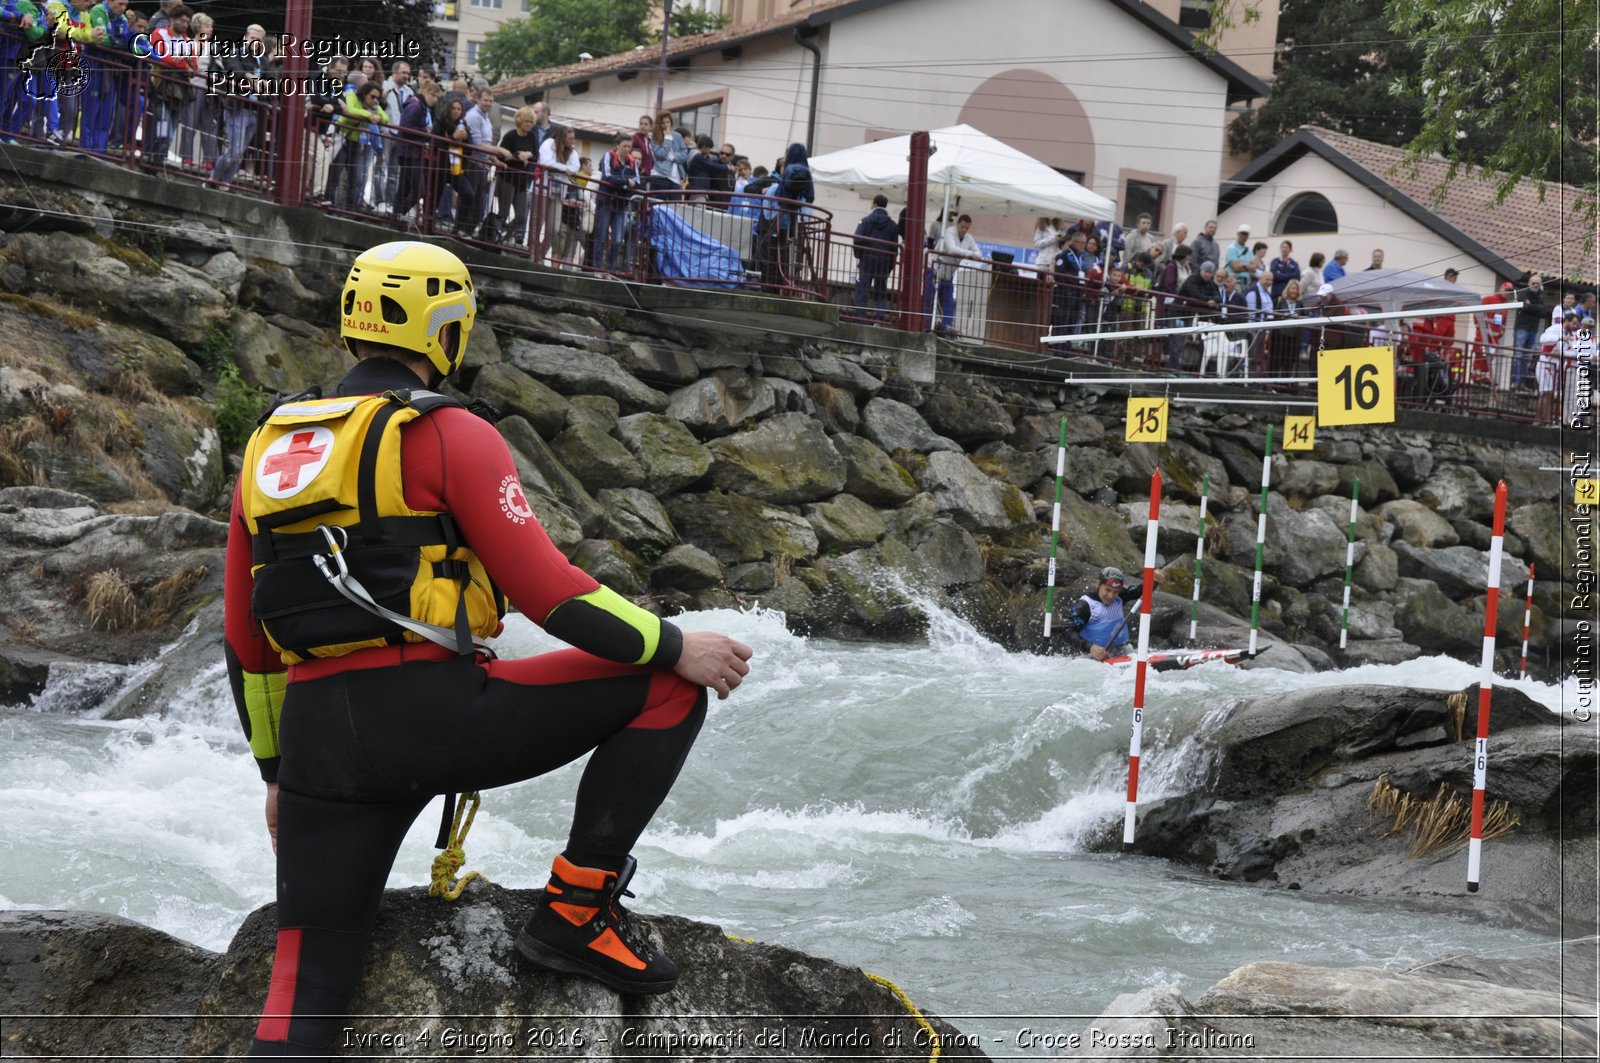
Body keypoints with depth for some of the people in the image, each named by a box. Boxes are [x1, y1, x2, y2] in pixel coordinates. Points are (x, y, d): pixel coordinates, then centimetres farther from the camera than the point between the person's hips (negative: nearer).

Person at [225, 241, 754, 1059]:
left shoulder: (268, 451, 17)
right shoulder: (451, 437, -1)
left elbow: (245, 642, 21)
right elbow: (545, 590, -9)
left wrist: (276, 772, 30)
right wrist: (676, 646, 0)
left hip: (318, 741, 6)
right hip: (438, 710, -6)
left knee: (305, 989, 12)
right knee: (668, 686, 6)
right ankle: (577, 910, 4)